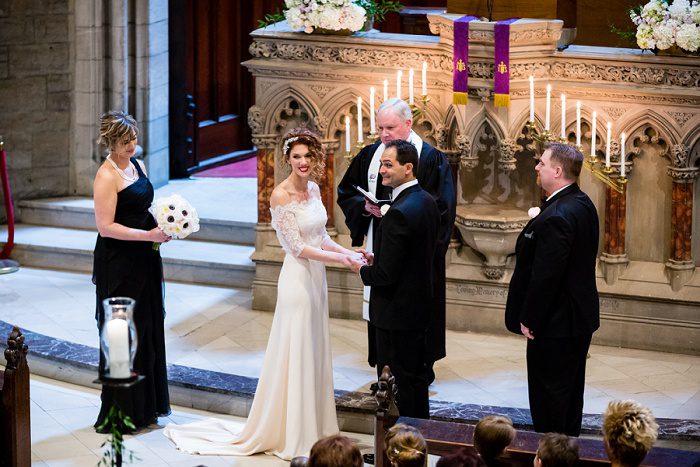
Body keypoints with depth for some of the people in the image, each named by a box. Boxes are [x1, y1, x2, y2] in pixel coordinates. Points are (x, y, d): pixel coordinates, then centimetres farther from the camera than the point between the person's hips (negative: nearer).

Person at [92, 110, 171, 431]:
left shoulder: (136, 165, 10)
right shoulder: (107, 176, -16)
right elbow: (106, 226, -20)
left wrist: (164, 226, 4)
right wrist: (149, 235, -21)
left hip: (143, 261, 8)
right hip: (118, 265, -8)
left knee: (148, 329, 12)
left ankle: (143, 407, 23)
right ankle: (118, 413, 7)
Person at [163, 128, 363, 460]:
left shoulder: (314, 189, 8)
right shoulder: (281, 195, -16)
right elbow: (297, 247, -17)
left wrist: (349, 252, 1)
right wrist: (338, 258, -19)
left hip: (316, 279, 8)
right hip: (298, 279, -8)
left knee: (315, 356, 13)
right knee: (295, 357, -1)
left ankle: (312, 428, 23)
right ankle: (291, 436, 8)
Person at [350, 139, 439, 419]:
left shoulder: (399, 212, -25)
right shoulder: (427, 201, 5)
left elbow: (387, 274, -23)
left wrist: (362, 270, -4)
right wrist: (376, 259, 10)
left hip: (396, 313, -10)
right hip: (419, 308, 10)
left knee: (395, 388, 0)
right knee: (417, 378, 19)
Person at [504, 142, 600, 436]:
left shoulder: (555, 218, -26)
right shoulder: (583, 204, 5)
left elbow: (545, 276, -25)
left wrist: (529, 320, -17)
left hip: (554, 324, -10)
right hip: (580, 317, 10)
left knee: (549, 393, 0)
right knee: (570, 388, 19)